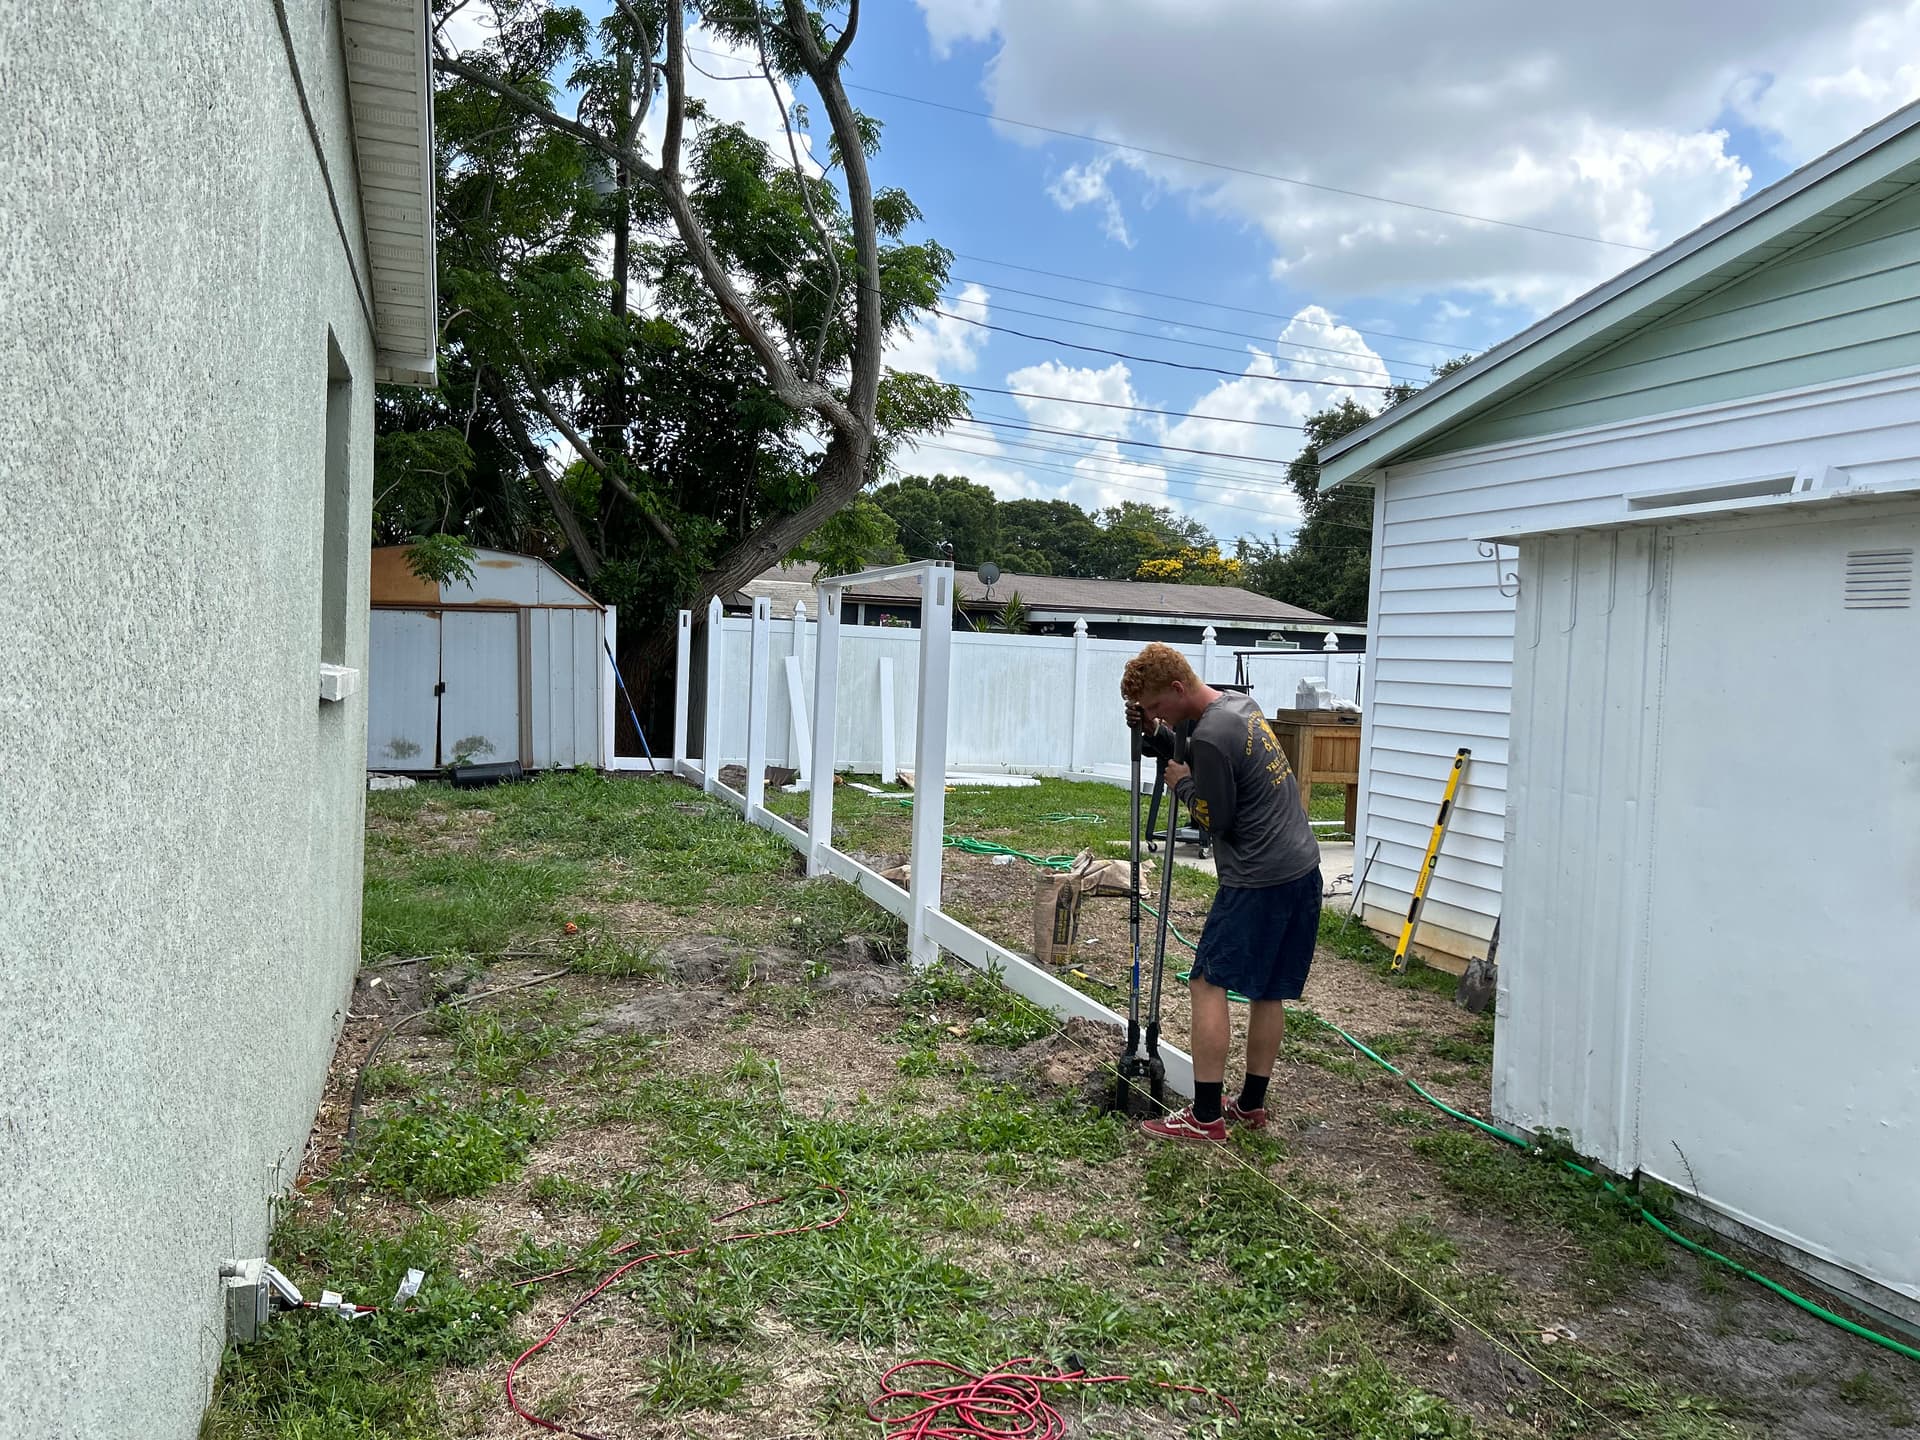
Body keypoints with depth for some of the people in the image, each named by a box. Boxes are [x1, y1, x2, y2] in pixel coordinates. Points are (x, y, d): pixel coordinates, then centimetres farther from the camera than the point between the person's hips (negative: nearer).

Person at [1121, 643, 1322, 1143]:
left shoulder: (1211, 736, -19)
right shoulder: (1241, 705, 11)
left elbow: (1215, 818, -13)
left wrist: (1182, 783, 3)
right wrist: (1157, 736, 11)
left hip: (1258, 881, -10)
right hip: (1301, 869, 10)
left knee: (1209, 985, -4)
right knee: (1269, 992, 15)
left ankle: (1205, 1118, -3)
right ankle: (1251, 1104, 24)